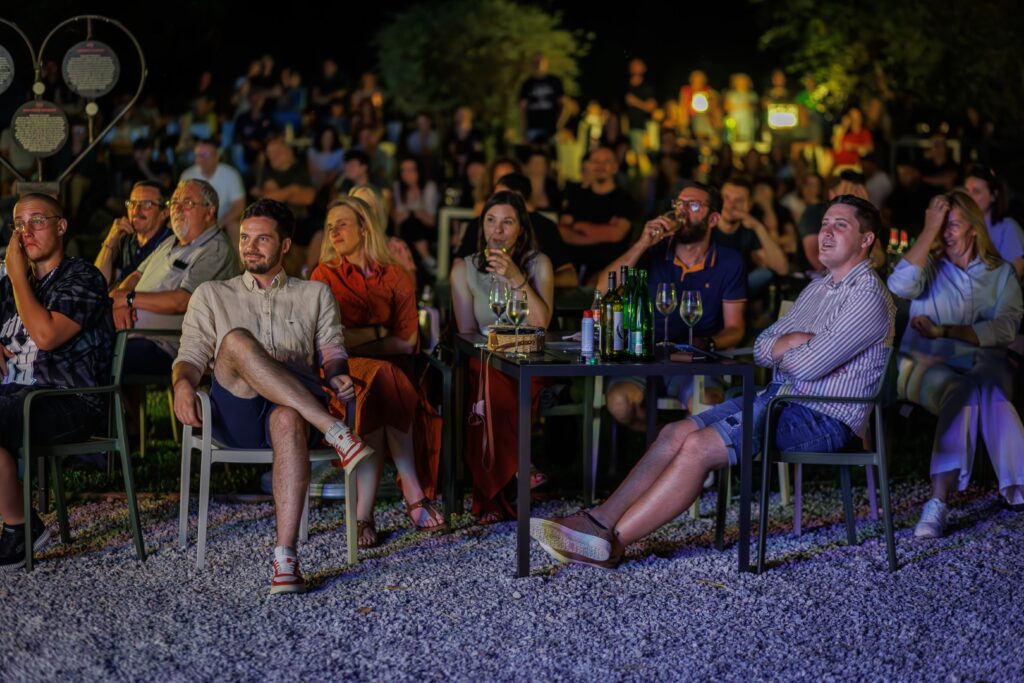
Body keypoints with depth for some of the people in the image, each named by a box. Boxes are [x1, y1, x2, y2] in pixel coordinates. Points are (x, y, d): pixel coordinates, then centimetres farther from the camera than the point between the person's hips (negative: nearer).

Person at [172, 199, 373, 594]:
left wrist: (337, 375, -9)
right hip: (235, 413, 1)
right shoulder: (212, 295, 25)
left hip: (295, 407, 0)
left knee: (289, 420, -41)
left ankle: (285, 558, -50)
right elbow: (191, 356, 15)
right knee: (237, 341, -33)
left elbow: (332, 351, 16)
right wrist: (182, 383, -9)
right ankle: (336, 432, -39)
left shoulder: (315, 295, 26)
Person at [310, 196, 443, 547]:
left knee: (377, 390, -35)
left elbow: (407, 341, 2)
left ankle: (365, 512, -38)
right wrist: (378, 333, -2)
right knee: (382, 376, -35)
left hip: (390, 368, 1)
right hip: (342, 372, -1)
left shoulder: (396, 276, 12)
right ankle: (412, 493, -36)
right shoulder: (325, 275, 11)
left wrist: (355, 340, -5)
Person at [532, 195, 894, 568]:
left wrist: (781, 348, 1)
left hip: (823, 419, -9)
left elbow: (807, 365, -20)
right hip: (778, 398, 9)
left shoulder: (868, 296, -11)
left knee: (698, 447, -22)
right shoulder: (817, 288, 20)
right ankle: (600, 520, -11)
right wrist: (789, 343, -5)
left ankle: (611, 542, -21)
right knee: (675, 433, -7)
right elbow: (761, 348, 16)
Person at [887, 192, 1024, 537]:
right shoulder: (929, 266, 8)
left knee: (977, 390, -36)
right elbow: (900, 285, -17)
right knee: (964, 394, -35)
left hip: (984, 364, 1)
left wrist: (945, 331, -16)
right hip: (929, 365, -1)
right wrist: (929, 230, -16)